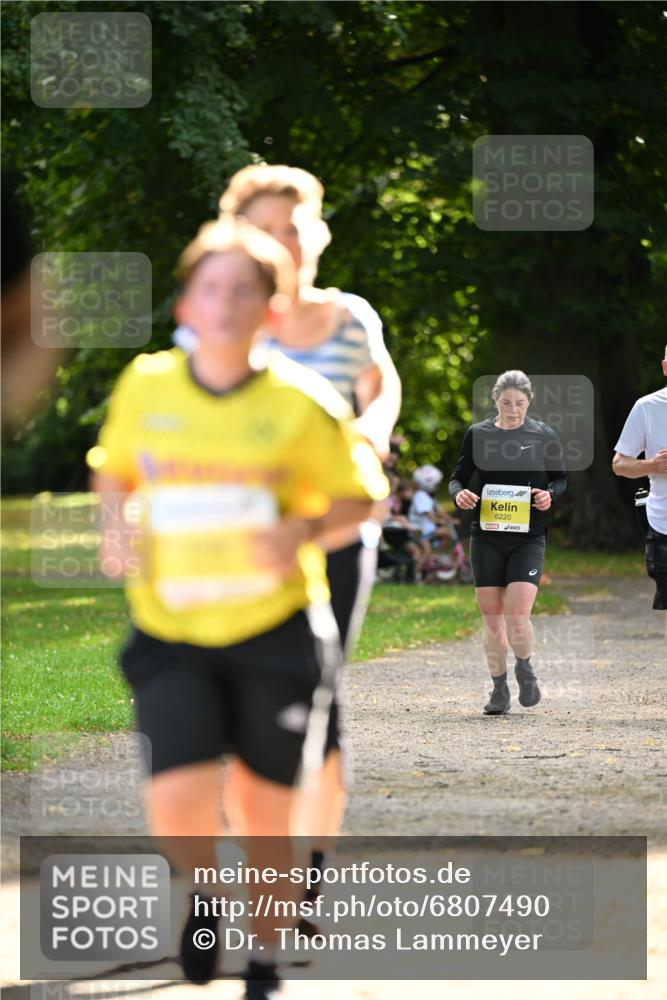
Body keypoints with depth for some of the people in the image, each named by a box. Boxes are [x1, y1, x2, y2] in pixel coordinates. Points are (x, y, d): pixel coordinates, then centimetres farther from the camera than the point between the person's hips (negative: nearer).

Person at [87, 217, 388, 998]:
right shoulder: (146, 386, -1)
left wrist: (302, 530, -16)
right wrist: (115, 522, -3)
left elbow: (357, 498, 4)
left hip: (275, 632, 0)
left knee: (266, 808, 7)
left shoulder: (296, 405, -6)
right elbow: (112, 469, 17)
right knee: (178, 800, -17)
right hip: (171, 633, 1)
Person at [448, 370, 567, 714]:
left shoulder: (544, 436, 1)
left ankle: (525, 670, 15)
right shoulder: (477, 434, 4)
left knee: (518, 614, -14)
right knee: (491, 617, 4)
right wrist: (458, 493, -12)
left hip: (529, 538, -2)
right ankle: (499, 689, 18)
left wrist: (550, 493, -10)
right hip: (486, 537, 2)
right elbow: (458, 477, 11)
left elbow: (560, 478, 11)